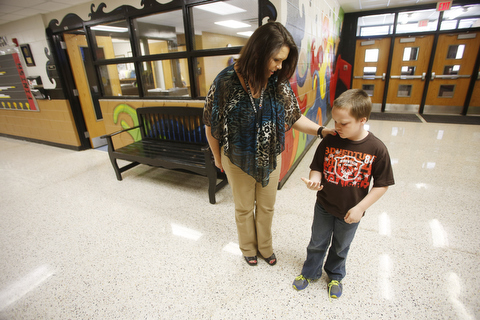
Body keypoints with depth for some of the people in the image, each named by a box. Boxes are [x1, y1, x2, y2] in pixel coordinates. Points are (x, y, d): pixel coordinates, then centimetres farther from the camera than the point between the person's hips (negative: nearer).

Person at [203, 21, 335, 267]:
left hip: (270, 159, 3)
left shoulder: (279, 83, -11)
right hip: (238, 161, -2)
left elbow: (294, 117, -3)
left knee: (267, 207, 21)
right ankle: (248, 247, 49)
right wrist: (218, 158, -2)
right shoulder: (226, 81, -21)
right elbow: (211, 125, -12)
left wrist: (321, 130, -20)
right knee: (244, 208, 20)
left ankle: (265, 246, 49)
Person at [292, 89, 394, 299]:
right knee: (317, 243, 21)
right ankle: (310, 272, 46)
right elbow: (317, 167, -4)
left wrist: (360, 208, -16)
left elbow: (382, 184, -11)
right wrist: (314, 180, -27)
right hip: (324, 207, 1)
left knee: (340, 247, 24)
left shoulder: (376, 149, -19)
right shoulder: (329, 141, -16)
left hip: (350, 213, -1)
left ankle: (335, 276, 52)